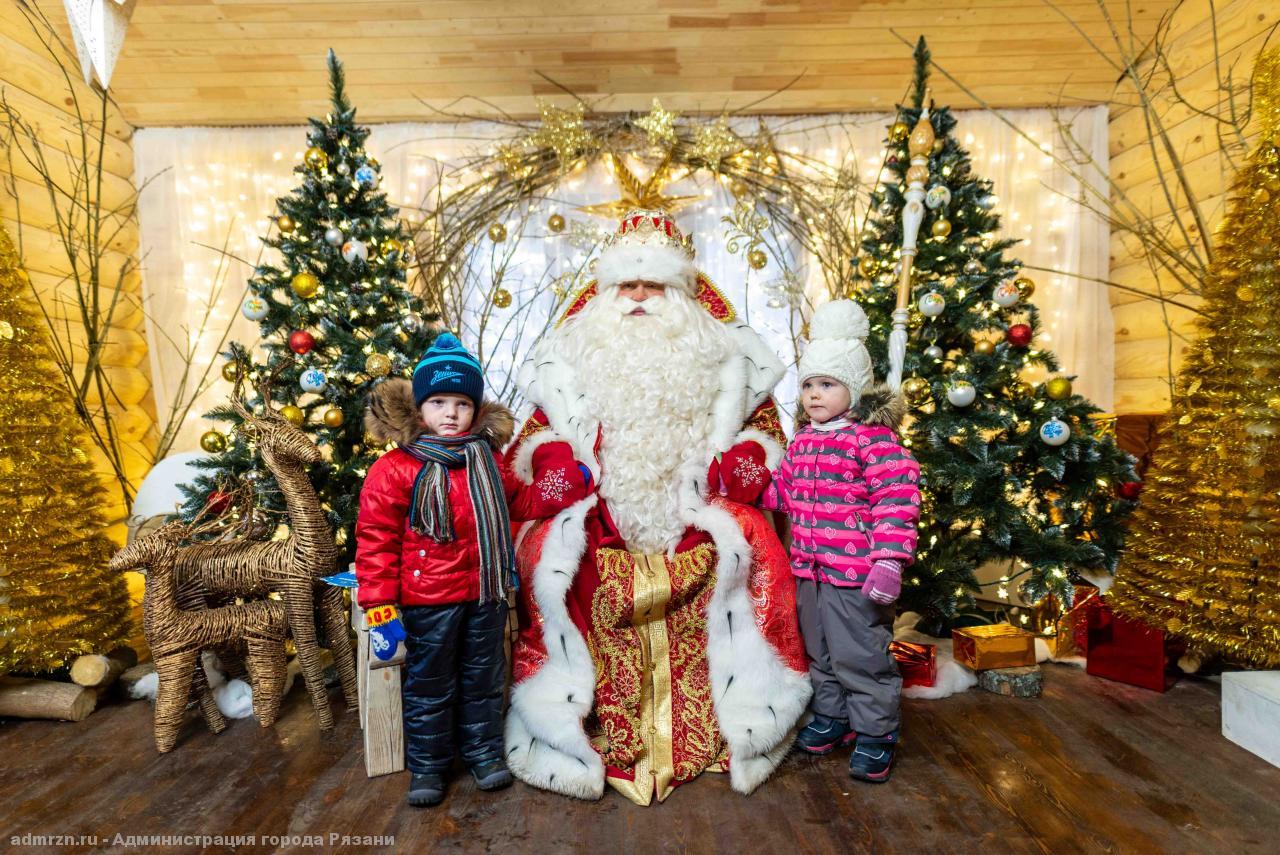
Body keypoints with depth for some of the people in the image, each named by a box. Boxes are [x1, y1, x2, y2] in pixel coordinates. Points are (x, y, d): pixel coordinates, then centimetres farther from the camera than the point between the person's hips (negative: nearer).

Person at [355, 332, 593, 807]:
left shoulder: (487, 458, 6)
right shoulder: (395, 468, -11)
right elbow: (376, 541, -11)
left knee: (484, 679, 18)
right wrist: (380, 610, -13)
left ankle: (484, 753, 38)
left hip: (485, 595, 5)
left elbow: (518, 502, 19)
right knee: (428, 685, 12)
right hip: (428, 602, -4)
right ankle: (426, 767, 33)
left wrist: (558, 488, 0)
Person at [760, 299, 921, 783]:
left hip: (856, 574, -8)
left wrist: (888, 561, -25)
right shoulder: (803, 441, 9)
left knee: (860, 657, 5)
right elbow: (783, 489, 20)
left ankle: (874, 734, 26)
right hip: (810, 570, 8)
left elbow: (897, 501, -20)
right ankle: (831, 717, 42)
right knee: (820, 652, 22)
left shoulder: (874, 439, -15)